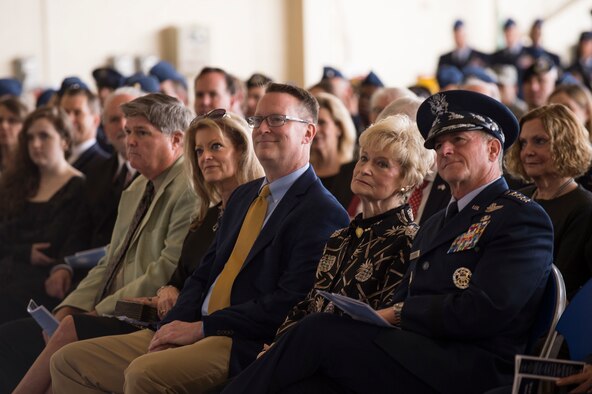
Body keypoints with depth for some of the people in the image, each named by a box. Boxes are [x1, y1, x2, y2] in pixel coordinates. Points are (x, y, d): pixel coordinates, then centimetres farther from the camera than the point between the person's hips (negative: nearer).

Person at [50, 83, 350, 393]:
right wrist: (174, 326, -2)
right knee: (69, 362, 0)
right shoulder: (243, 196, 22)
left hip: (245, 345, -9)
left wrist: (201, 328, -15)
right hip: (194, 330, 9)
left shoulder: (323, 212, -8)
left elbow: (290, 302, -17)